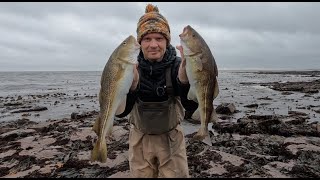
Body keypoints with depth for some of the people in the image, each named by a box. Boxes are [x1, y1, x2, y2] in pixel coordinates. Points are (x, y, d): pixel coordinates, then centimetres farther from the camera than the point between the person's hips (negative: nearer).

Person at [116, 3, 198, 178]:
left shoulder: (177, 65, -15)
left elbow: (192, 107, -26)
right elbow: (120, 111, -21)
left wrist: (184, 77, -46)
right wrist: (131, 84, -40)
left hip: (171, 137, 0)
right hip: (140, 138, 1)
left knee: (176, 174, 11)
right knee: (141, 174, 16)